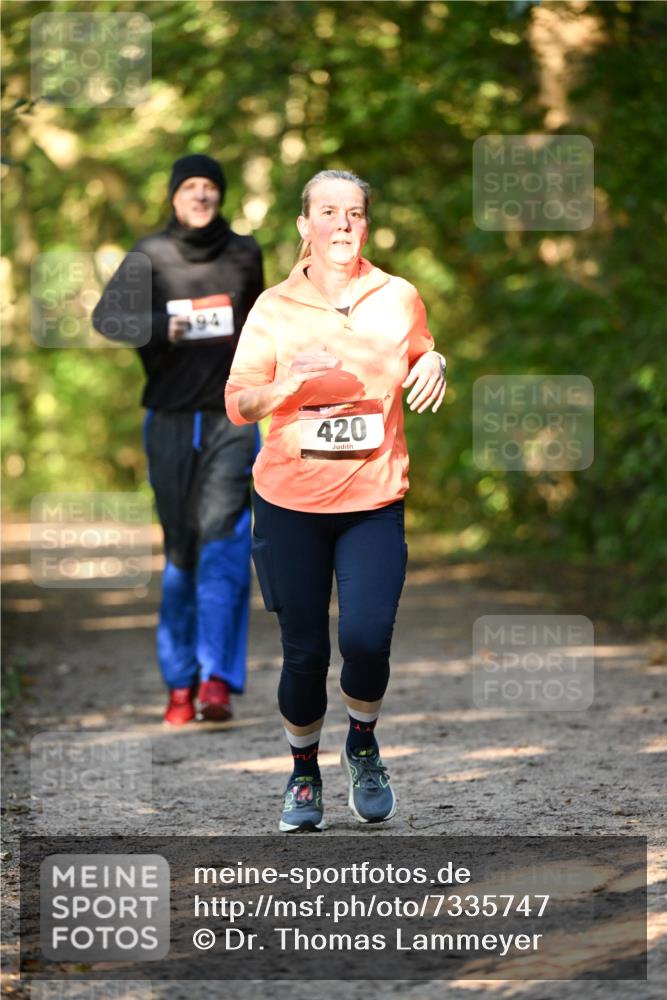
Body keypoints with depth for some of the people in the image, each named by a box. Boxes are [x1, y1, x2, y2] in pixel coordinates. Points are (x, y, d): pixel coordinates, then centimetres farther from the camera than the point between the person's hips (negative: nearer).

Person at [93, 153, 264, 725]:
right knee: (180, 550, 4)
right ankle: (180, 681, 14)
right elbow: (106, 316, -12)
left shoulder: (244, 254, 7)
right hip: (170, 420, 0)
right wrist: (157, 327, -29)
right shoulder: (151, 256, 1)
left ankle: (216, 680, -19)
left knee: (222, 540, -14)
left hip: (231, 419, 0)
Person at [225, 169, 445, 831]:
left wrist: (435, 365, -4)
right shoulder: (274, 308, 1)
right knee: (304, 652, 2)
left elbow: (421, 364, 20)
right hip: (289, 503, 0)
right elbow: (237, 403, 0)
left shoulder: (400, 299, 4)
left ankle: (363, 746, 16)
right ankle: (303, 773, 25)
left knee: (366, 639, -15)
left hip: (374, 502, 0)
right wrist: (288, 385, -19)